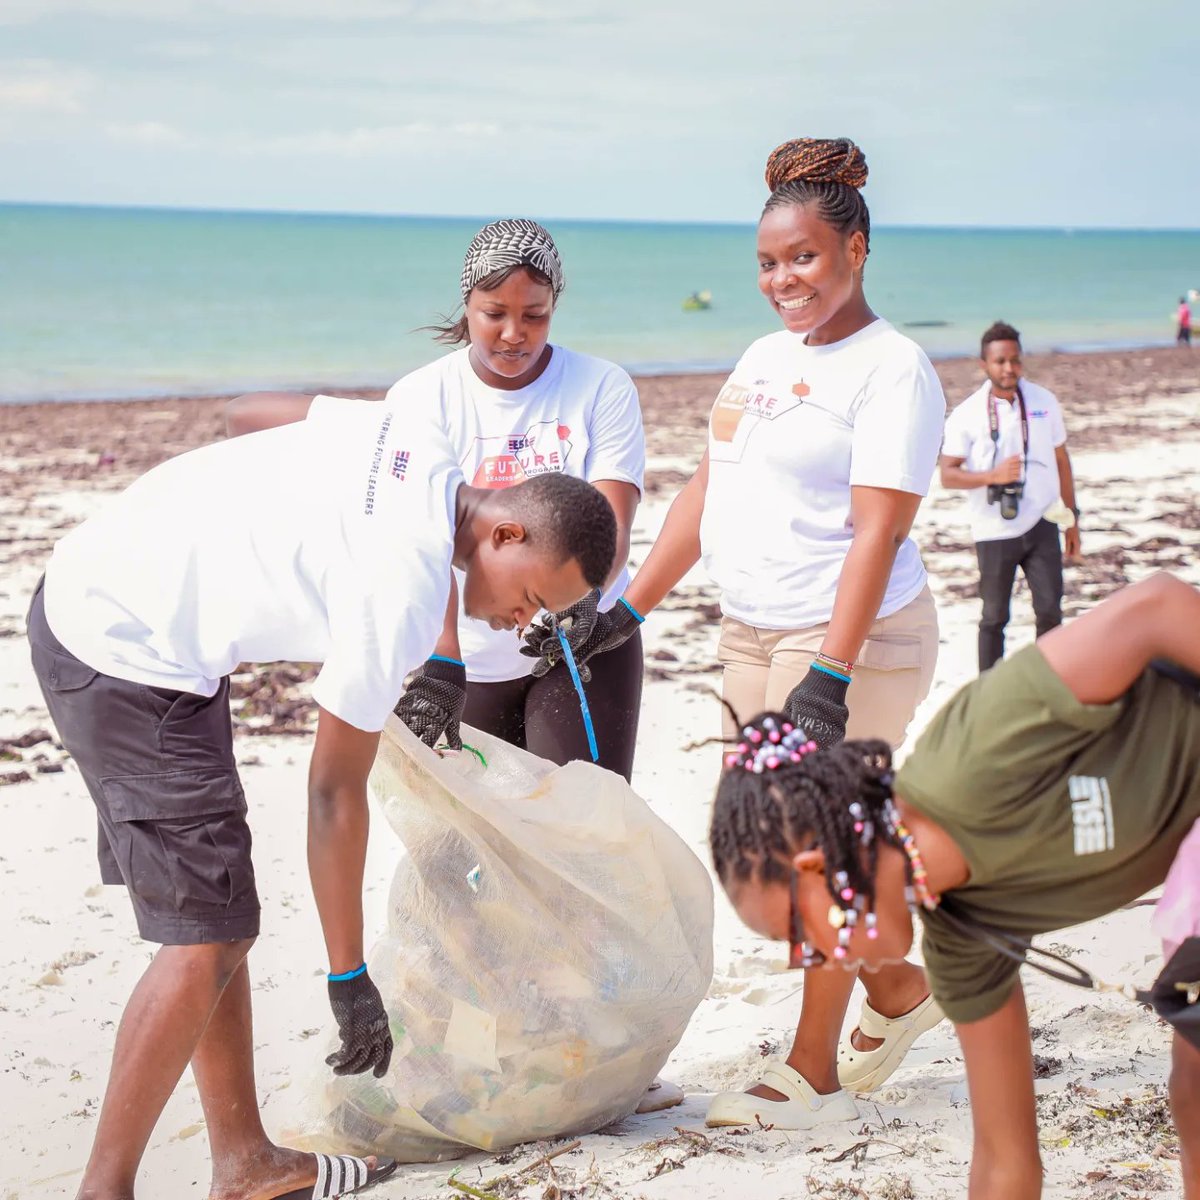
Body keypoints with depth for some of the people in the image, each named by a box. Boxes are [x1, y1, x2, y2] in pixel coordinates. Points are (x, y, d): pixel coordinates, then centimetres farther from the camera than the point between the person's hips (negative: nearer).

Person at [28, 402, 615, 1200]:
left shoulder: (425, 450, 2)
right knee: (209, 936, -9)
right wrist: (350, 977, -6)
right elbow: (336, 792, -16)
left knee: (210, 913, 11)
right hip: (125, 656, -10)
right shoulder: (404, 593, -22)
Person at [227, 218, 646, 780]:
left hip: (585, 645, 0)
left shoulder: (602, 389, -5)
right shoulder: (424, 398, -7)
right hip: (474, 660, 1)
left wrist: (586, 592, -39)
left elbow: (611, 523, -16)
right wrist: (442, 660, -34)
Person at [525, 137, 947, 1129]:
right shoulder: (766, 356, 13)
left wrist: (831, 676, -28)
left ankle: (814, 1078, 14)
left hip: (850, 640, -8)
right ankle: (900, 993, 34)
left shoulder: (890, 367, -12)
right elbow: (706, 491, 15)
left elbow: (877, 531, -20)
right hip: (751, 634, 8)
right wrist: (628, 611, 11)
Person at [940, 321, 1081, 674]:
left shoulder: (1044, 401, 3)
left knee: (1050, 611, -3)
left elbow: (1061, 460, 11)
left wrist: (1072, 518, 12)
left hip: (1041, 526, 2)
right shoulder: (967, 414, -6)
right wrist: (993, 476, -24)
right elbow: (948, 475, -8)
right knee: (994, 617, 7)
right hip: (994, 532, -2)